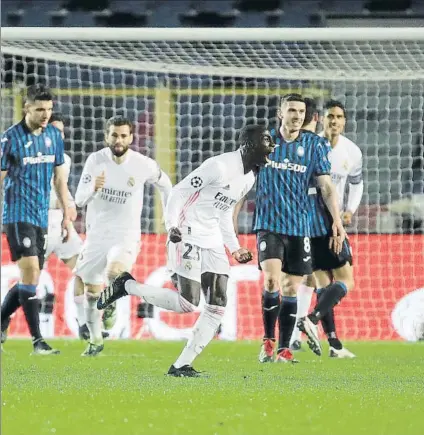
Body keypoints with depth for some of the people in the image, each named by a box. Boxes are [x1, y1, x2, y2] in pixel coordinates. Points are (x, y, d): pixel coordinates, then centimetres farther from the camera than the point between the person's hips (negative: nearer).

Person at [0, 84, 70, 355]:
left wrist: (67, 216, 14)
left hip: (42, 218, 6)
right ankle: (38, 341, -14)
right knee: (31, 272, -14)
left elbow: (59, 178, 15)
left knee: (29, 281, 7)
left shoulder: (54, 135, 7)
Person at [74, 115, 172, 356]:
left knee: (114, 271, -35)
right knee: (92, 291, 10)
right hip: (97, 234, 2)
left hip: (126, 235, -2)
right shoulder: (96, 160, -8)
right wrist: (93, 188, -30)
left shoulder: (144, 165, -10)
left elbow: (164, 183, 12)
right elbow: (80, 199, -9)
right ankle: (95, 341, 29)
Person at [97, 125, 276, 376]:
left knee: (217, 307, -2)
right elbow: (180, 191, -13)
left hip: (213, 243, 9)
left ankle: (182, 365, 1)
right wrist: (172, 225, -26)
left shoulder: (249, 178, 12)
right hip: (188, 236, -9)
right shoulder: (220, 166, -15)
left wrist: (235, 248, 19)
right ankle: (127, 286, 3)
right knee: (188, 304, -15)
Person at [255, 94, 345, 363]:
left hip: (299, 227, 2)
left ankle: (284, 349, 15)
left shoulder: (314, 145, 2)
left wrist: (337, 221, -9)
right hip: (268, 224, -2)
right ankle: (268, 340, -2)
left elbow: (327, 187, 2)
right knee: (272, 281, -18)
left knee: (291, 288, 5)